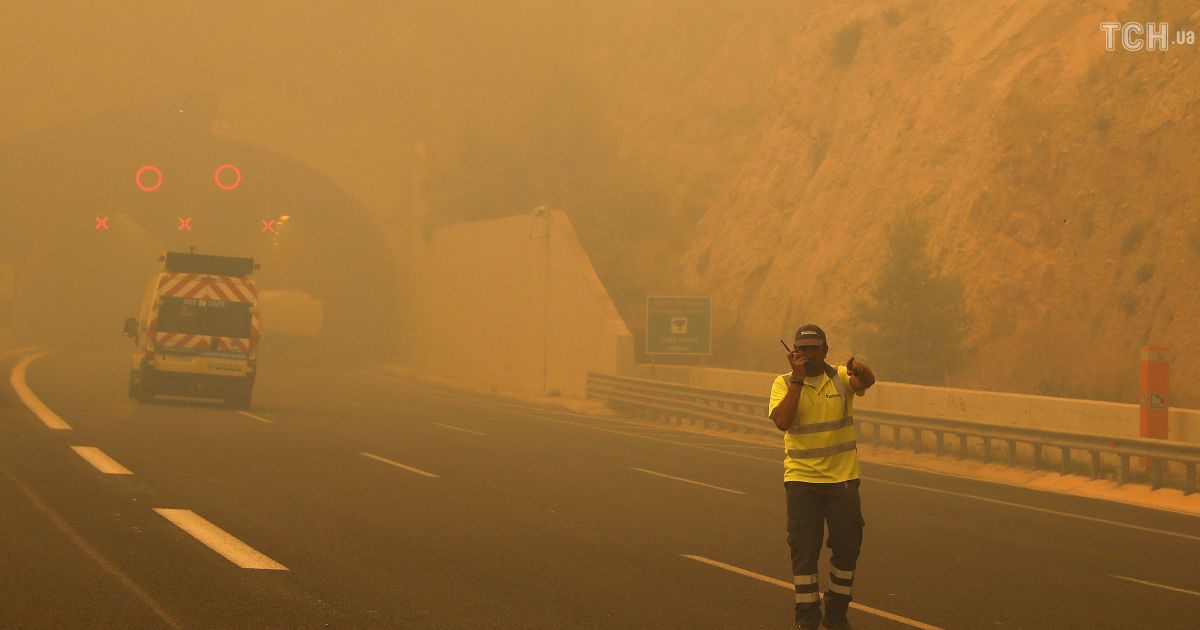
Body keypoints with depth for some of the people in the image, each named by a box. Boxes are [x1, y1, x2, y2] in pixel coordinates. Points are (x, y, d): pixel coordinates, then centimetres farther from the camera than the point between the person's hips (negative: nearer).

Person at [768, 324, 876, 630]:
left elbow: (867, 381, -22)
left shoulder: (841, 377, 1)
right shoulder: (784, 383, -1)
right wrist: (797, 378, -19)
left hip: (843, 478, 1)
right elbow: (782, 421, -18)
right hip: (801, 479, -1)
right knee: (804, 549, 0)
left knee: (847, 547, 6)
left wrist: (861, 370, -47)